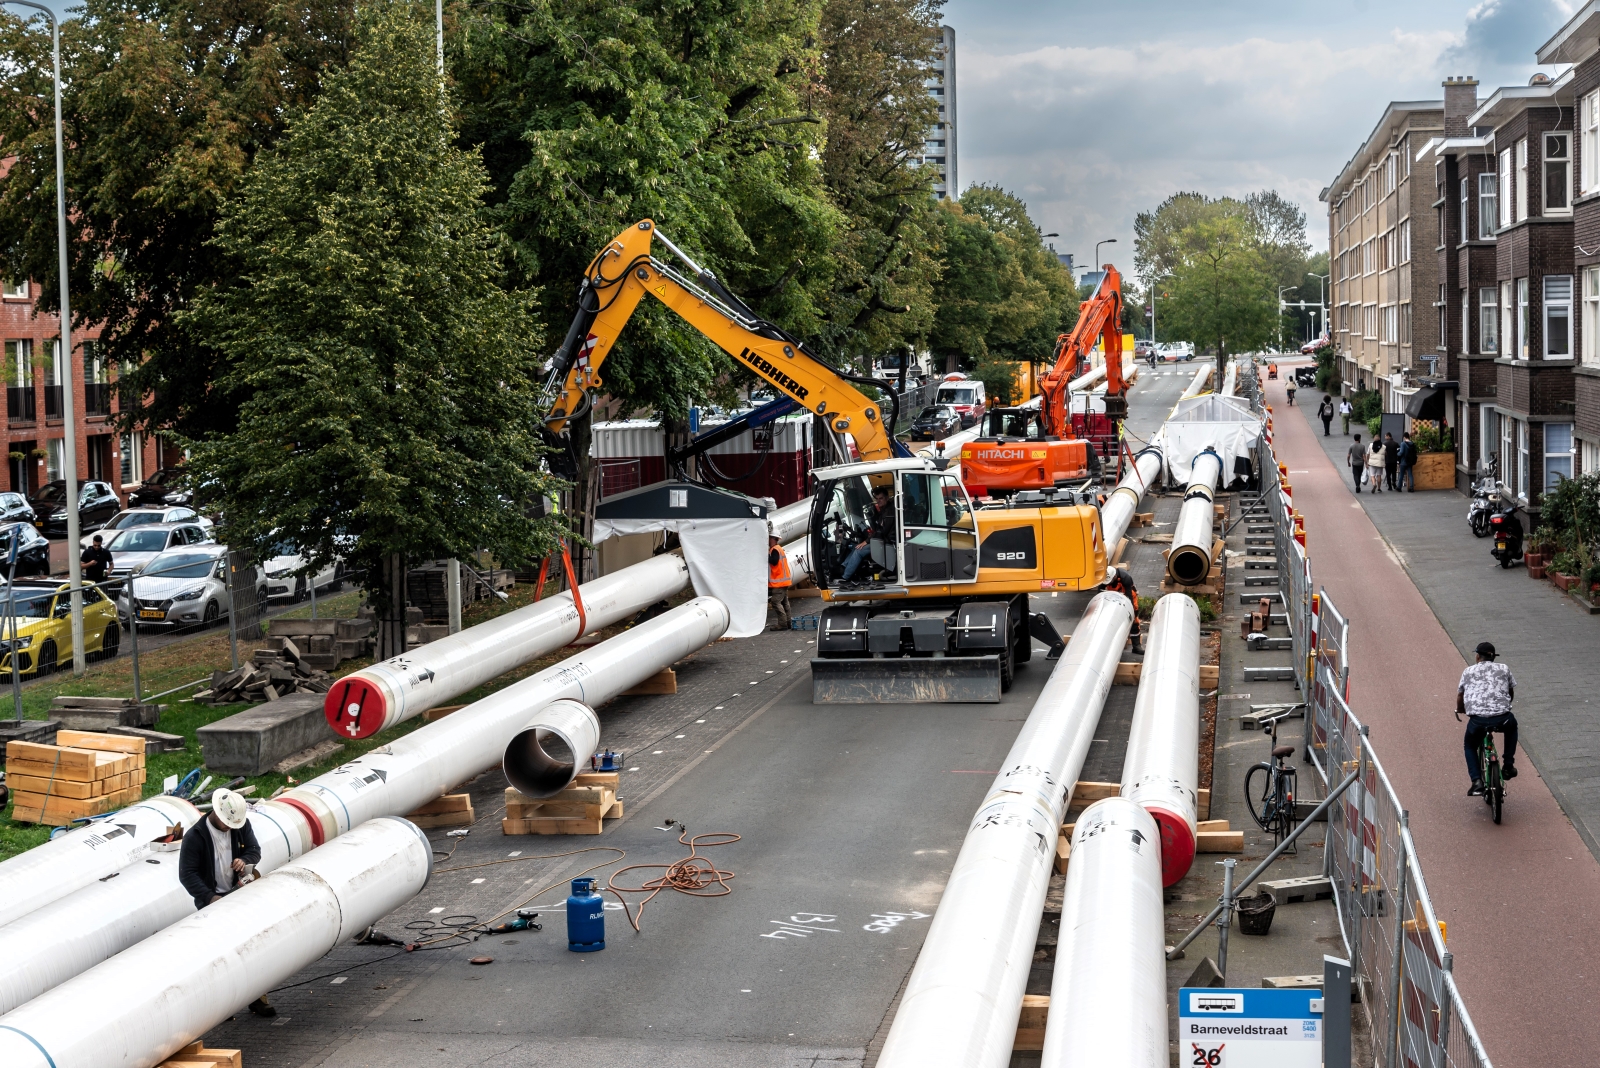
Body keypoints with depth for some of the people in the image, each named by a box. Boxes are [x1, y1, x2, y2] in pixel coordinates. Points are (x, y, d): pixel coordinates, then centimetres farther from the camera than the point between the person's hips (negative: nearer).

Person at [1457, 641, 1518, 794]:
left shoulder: (1468, 671, 16)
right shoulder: (1504, 669, 18)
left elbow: (1460, 697, 21)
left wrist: (1460, 710, 43)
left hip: (1477, 720, -1)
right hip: (1502, 719, 1)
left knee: (1469, 746, 28)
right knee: (1512, 726, 38)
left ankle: (1477, 781, 8)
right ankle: (1508, 766, 32)